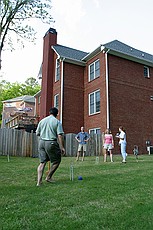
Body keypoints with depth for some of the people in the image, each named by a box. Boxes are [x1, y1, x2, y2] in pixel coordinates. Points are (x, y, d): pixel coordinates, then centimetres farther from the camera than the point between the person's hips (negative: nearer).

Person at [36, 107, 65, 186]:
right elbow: (60, 135, -10)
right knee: (57, 161, 13)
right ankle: (48, 177, 18)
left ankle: (39, 181, 4)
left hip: (41, 142, 5)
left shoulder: (42, 121, 10)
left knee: (42, 162, 9)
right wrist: (62, 147, -8)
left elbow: (37, 133, 14)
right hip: (51, 142, -5)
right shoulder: (57, 122, -2)